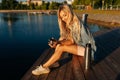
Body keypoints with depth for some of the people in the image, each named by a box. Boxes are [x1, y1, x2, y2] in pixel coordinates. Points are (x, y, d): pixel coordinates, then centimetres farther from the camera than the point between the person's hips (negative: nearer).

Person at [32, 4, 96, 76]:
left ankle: (44, 67, -16)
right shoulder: (68, 24, 5)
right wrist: (57, 42, -22)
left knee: (61, 48, -23)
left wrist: (58, 42, -34)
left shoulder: (76, 23, -20)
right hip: (79, 45, 8)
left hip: (88, 48, -8)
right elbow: (63, 38, -3)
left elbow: (72, 41, -22)